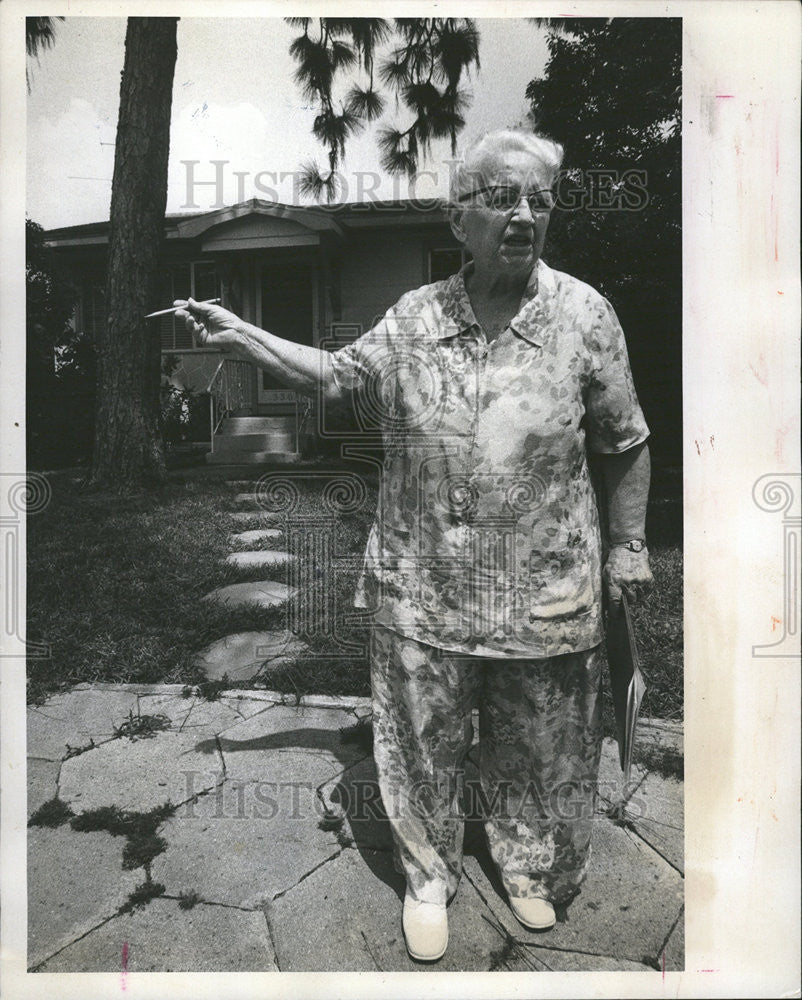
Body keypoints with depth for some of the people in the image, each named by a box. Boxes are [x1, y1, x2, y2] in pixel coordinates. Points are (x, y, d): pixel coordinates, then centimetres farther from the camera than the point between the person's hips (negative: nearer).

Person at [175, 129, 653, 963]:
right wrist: (240, 335, 5)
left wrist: (628, 545, 2)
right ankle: (429, 877, 43)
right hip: (419, 591, 1)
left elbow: (624, 445, 1)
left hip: (545, 600, 0)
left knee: (537, 750, 19)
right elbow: (336, 375, 12)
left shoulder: (583, 315, -6)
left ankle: (529, 864, 49)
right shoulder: (413, 317, -2)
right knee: (420, 748, 15)